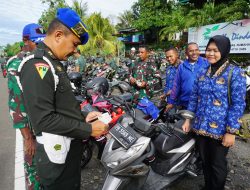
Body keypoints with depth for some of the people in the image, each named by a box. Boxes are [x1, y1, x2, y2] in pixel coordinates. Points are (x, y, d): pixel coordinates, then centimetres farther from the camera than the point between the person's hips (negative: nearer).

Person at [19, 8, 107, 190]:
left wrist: (82, 117, 3)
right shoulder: (38, 66, -21)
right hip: (57, 153, -9)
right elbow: (44, 119, -26)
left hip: (71, 147, 9)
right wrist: (88, 129, -20)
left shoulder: (53, 63, 11)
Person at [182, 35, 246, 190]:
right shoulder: (203, 74, 7)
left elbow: (238, 105, -13)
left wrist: (231, 131, -16)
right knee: (205, 162, 20)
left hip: (220, 129, -5)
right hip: (201, 127, 5)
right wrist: (188, 119, 6)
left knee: (217, 165, 12)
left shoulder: (236, 73, -9)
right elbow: (194, 98, 11)